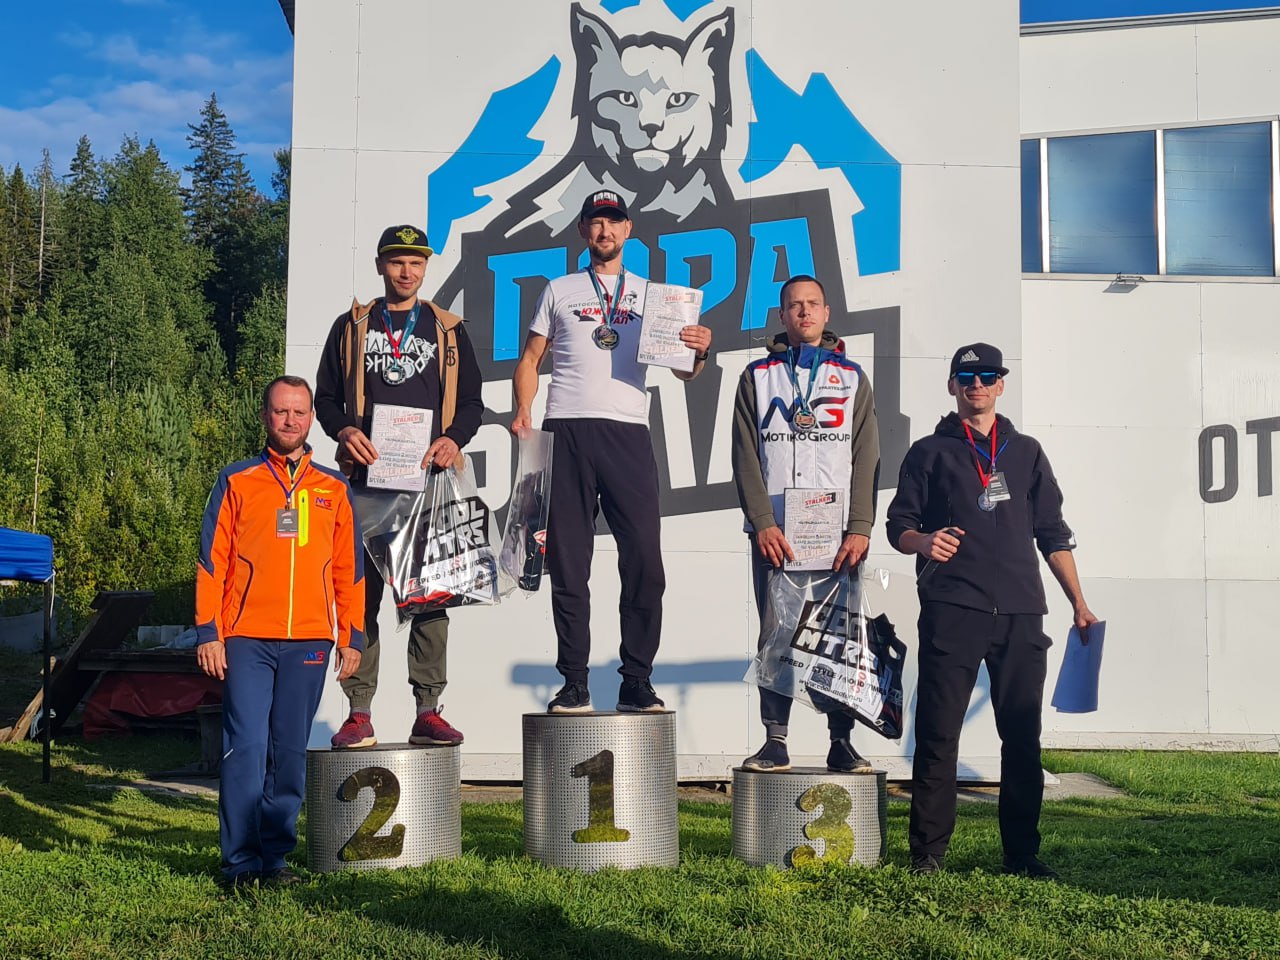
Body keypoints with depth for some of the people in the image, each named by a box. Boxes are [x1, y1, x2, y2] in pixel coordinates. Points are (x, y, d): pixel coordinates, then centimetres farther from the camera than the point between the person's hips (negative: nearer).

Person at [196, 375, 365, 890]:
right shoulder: (237, 482, 7)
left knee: (290, 752, 4)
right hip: (246, 640, -2)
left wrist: (352, 637, 8)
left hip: (309, 642, 2)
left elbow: (349, 568, 13)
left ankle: (275, 856, 12)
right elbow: (212, 560, 4)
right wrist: (207, 633, -3)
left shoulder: (334, 489, 12)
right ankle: (241, 861, 0)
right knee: (247, 747, -7)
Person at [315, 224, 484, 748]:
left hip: (430, 476, 1)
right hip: (368, 476, 0)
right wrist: (344, 430, -8)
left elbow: (471, 401, 13)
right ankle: (359, 713, -1)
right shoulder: (351, 326, 14)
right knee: (362, 591, -3)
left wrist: (454, 438, -6)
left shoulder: (448, 329, 15)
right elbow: (326, 397, 13)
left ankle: (428, 711, 2)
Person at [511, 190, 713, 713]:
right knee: (568, 564, 0)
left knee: (644, 561, -7)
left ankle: (636, 681, 1)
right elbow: (530, 359, 17)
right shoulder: (560, 291, 18)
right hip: (566, 433, 0)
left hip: (628, 433, 0)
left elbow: (681, 371, 15)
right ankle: (574, 683, 6)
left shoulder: (650, 294, 19)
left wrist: (698, 352, -7)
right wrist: (523, 411, -1)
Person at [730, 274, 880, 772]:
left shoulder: (852, 377, 13)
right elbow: (745, 455, 4)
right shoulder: (758, 375, 13)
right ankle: (775, 740, 3)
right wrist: (762, 522, -9)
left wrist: (860, 529, -7)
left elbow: (866, 457, 5)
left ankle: (842, 741, 3)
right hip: (774, 527, 0)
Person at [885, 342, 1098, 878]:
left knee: (1023, 736, 4)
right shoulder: (930, 452, 11)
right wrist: (922, 541, -16)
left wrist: (1078, 601, 13)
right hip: (951, 611, -3)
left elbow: (1053, 533, 20)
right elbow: (898, 525, 7)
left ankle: (1022, 852, 12)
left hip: (1020, 613, 3)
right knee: (938, 733, -4)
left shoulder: (1026, 453, 19)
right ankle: (928, 852, 2)